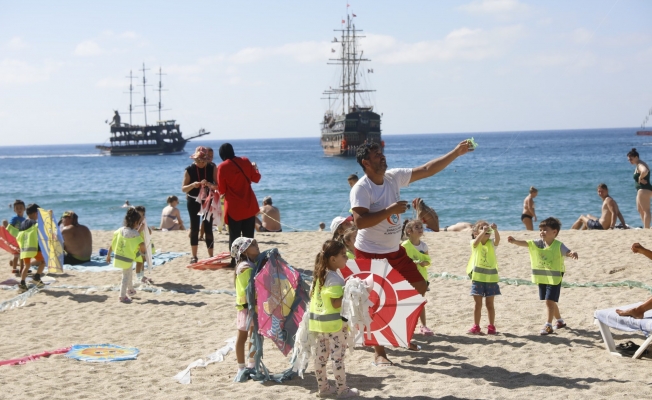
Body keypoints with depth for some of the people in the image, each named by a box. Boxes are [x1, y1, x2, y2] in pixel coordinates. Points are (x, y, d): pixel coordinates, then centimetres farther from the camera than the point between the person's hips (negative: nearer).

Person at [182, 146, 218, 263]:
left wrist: (209, 184, -31)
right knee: (194, 228, 1)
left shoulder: (212, 169, -5)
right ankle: (194, 256, 8)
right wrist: (193, 185, -27)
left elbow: (218, 185, -10)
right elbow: (183, 188, -6)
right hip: (193, 201, 0)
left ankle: (211, 256, 3)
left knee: (208, 228, -3)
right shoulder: (189, 170, -6)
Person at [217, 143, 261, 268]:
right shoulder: (245, 161, 0)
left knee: (234, 236, 5)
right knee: (249, 236, 10)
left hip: (234, 207, -3)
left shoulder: (222, 167, -10)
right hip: (249, 205, 3)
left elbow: (222, 190, -6)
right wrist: (255, 168, 29)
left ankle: (235, 262, 1)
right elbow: (256, 178, 11)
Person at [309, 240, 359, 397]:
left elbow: (312, 295, 14)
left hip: (319, 320, 9)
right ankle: (342, 389, 7)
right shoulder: (335, 279, -19)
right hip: (335, 322, -8)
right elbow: (336, 303, -24)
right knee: (337, 356, 0)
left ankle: (323, 387, 21)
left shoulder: (319, 275, 8)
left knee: (321, 355, 12)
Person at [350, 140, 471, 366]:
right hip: (370, 254, -8)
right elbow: (360, 221, -29)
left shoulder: (394, 177, 1)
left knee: (419, 287, 11)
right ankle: (379, 353, 7)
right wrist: (389, 210, -30)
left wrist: (456, 153, -4)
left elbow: (427, 170, 2)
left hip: (395, 251, 8)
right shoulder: (361, 189, -19)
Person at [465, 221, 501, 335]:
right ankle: (476, 327, 10)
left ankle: (491, 327, 14)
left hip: (491, 278, 1)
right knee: (478, 304, 4)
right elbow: (477, 241, -25)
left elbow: (497, 239, -20)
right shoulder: (474, 244, -2)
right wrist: (483, 231, -41)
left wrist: (495, 230, -39)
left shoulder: (491, 243, 2)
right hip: (478, 277, -1)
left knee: (489, 304, 8)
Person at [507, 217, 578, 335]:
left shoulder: (558, 245, -16)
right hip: (542, 279, 6)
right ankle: (560, 321, 37)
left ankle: (548, 326, -6)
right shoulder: (538, 243, -2)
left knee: (549, 301, -12)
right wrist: (514, 241, -29)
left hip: (554, 279, -6)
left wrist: (572, 254, -52)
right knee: (550, 302, 18)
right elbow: (525, 243, -12)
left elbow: (567, 252, -28)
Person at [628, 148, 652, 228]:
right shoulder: (638, 165, 16)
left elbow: (644, 171, -40)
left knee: (646, 210, -10)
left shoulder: (640, 165, -17)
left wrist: (640, 179, -24)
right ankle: (645, 227, 24)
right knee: (640, 210, 19)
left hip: (644, 189, -12)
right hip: (641, 189, 12)